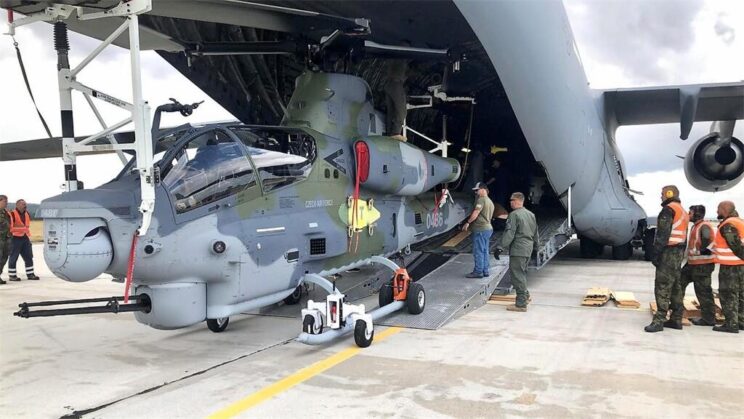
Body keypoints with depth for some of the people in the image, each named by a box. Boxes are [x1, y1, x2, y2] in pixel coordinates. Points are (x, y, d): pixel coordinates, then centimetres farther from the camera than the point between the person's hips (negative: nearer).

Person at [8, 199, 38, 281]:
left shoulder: (27, 214, 12)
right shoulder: (12, 214, -12)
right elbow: (10, 227, -16)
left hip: (25, 238, 7)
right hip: (16, 238, -7)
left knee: (29, 257, 8)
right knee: (13, 257, 1)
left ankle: (30, 274, 14)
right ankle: (12, 275, 10)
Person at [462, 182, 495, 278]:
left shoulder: (481, 199, -12)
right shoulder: (490, 202, 19)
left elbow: (475, 213, -23)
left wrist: (467, 222, -17)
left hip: (480, 229, -10)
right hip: (488, 228, 10)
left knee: (478, 251, -5)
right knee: (485, 251, 13)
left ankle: (478, 271, -3)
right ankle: (485, 271, 17)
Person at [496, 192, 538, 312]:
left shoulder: (514, 215, -13)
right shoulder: (531, 214, 14)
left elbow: (509, 233, -19)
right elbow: (535, 233, 22)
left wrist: (501, 247, -18)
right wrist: (535, 246, 34)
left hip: (518, 250, -9)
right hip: (528, 249, 9)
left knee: (517, 275, -5)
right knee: (522, 273, 23)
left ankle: (521, 304, -4)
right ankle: (525, 295, 32)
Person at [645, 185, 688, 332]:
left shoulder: (668, 210, -12)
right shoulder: (683, 212, 19)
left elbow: (663, 234, -19)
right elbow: (684, 236, 21)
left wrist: (656, 254, -19)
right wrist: (681, 255, 23)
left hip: (668, 252, -10)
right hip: (679, 252, 10)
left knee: (662, 287, -11)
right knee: (675, 286, 13)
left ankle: (659, 320, -14)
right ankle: (677, 319, 17)